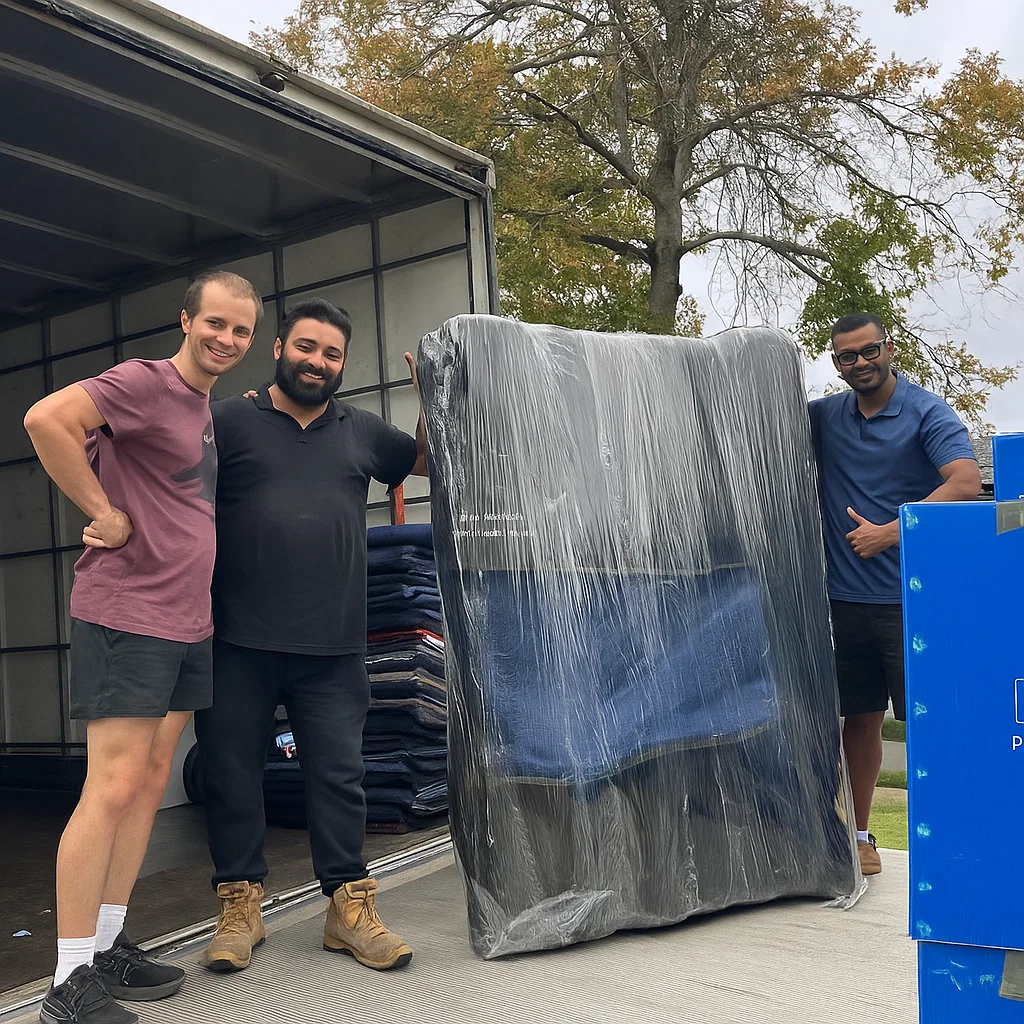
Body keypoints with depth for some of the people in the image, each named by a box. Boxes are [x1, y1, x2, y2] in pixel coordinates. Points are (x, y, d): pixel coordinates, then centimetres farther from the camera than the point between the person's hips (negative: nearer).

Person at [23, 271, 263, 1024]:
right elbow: (48, 419, -26)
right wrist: (105, 514, -20)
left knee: (151, 785, 12)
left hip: (189, 623, 9)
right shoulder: (145, 382, -11)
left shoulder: (211, 408, 16)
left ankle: (110, 950, 23)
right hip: (128, 616, -9)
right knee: (115, 788, -7)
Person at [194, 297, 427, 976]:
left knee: (339, 774, 5)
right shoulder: (230, 420, 5)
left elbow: (431, 459, 26)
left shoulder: (362, 431, 15)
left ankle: (349, 906, 16)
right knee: (233, 773, 6)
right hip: (238, 642, -2)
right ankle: (241, 906, 21)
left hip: (332, 646, 2)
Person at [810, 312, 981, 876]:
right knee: (860, 719, 12)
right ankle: (858, 839, 23)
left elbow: (967, 484, -17)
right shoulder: (824, 415, 10)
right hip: (846, 597, 4)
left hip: (913, 600, -4)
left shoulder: (928, 413, -4)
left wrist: (888, 533, -18)